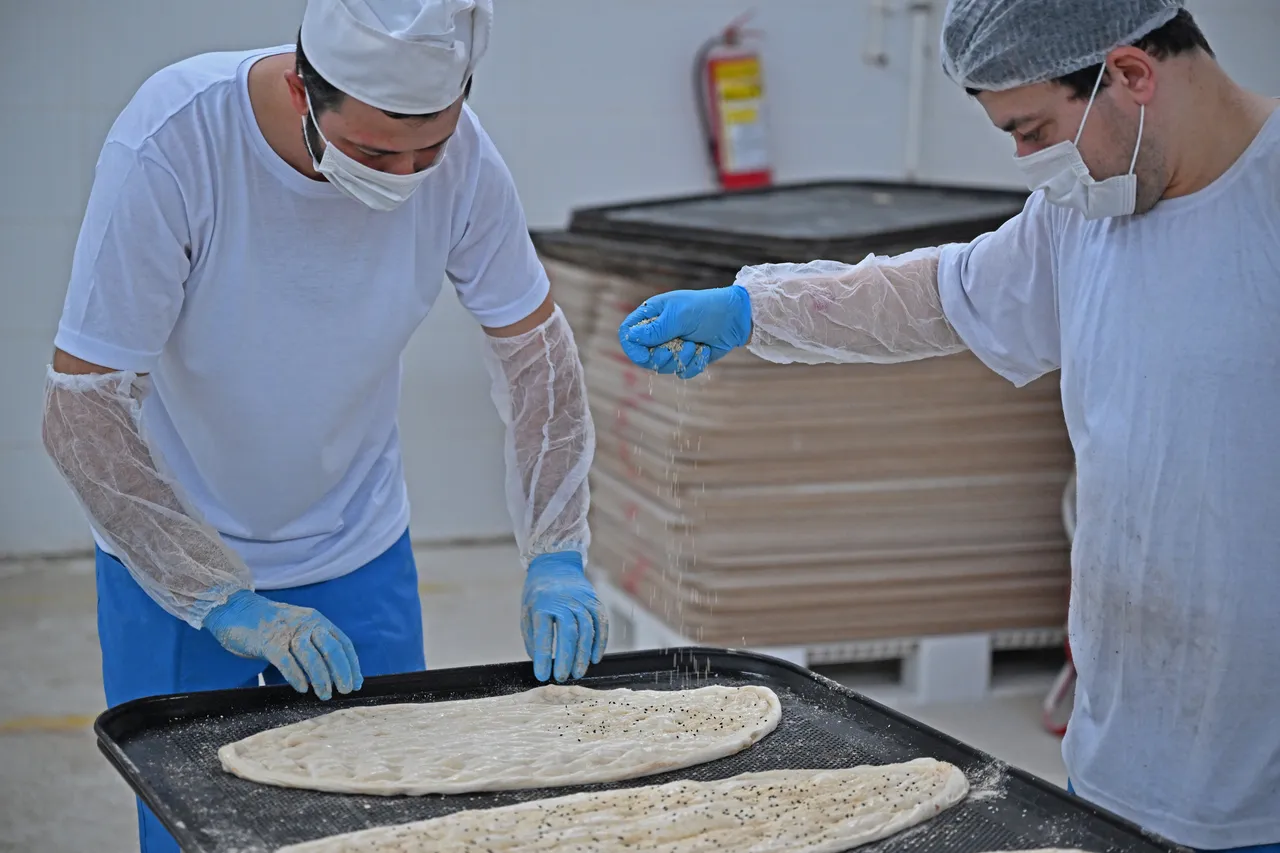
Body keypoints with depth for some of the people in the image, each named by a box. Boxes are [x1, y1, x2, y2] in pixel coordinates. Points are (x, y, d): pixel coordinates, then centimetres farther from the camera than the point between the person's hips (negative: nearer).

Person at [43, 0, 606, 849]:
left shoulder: (460, 154, -18)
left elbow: (535, 351, -4)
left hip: (363, 555, 3)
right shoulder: (170, 143, -28)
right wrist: (221, 599, -26)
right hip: (175, 563, -3)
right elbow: (82, 414, -24)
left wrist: (556, 559, -14)